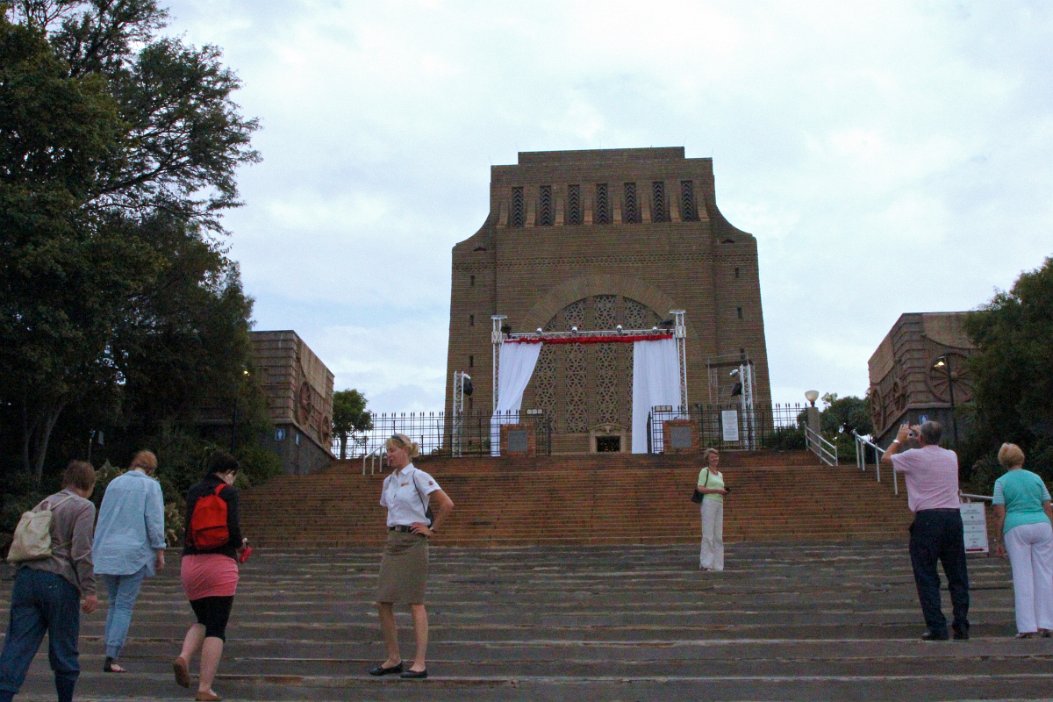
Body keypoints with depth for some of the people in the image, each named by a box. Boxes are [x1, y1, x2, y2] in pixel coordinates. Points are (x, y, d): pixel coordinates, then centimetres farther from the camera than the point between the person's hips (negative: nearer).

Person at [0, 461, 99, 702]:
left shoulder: (43, 504, 19)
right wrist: (89, 591, -10)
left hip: (26, 577, 6)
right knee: (64, 651, 9)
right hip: (58, 582, -6)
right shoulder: (84, 507, -2)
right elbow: (81, 552, -12)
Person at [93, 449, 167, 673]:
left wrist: (97, 548, 25)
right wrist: (160, 551, -1)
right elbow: (154, 521, -8)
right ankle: (112, 657, -6)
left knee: (114, 603, 14)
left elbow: (102, 517, 18)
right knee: (124, 606, -2)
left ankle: (110, 653, 11)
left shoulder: (114, 483, 12)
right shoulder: (150, 486, -4)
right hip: (134, 553, -5)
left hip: (106, 552, 5)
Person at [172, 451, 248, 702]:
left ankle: (184, 657, -4)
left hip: (190, 564, 5)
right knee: (217, 628, 1)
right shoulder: (228, 493, -6)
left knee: (203, 620, 22)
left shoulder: (192, 493, 10)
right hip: (220, 564, -5)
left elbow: (187, 529, 12)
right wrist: (239, 545, 6)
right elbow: (233, 530, -14)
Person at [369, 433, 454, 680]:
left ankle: (420, 663, 2)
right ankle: (393, 659, 16)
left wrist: (432, 529, -10)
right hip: (393, 541, 8)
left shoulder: (418, 477, -10)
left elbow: (447, 504, -16)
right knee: (383, 602, 5)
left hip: (413, 542, -7)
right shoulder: (388, 481, 13)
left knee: (415, 602, -4)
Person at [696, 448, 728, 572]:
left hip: (719, 505, 7)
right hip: (708, 503, -7)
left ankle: (716, 564, 7)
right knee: (708, 534, -10)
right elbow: (700, 488, -10)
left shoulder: (720, 474, 21)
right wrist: (716, 490, -14)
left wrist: (724, 492, 4)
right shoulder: (704, 471, 0)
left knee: (718, 536, 4)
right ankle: (705, 563, -9)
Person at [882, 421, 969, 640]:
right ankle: (961, 626, 10)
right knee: (957, 574, 10)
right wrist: (924, 436, 39)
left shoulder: (914, 456, -4)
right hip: (953, 516, 4)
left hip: (927, 518, -4)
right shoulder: (952, 456, 10)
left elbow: (886, 458, 15)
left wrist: (900, 438, 29)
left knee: (926, 575, 0)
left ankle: (937, 627, -3)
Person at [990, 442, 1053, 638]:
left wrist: (998, 541, 2)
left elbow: (999, 514, -3)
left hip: (1016, 528, -2)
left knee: (1023, 577, 0)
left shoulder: (1001, 482, 3)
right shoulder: (1036, 478, 11)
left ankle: (1028, 627, 0)